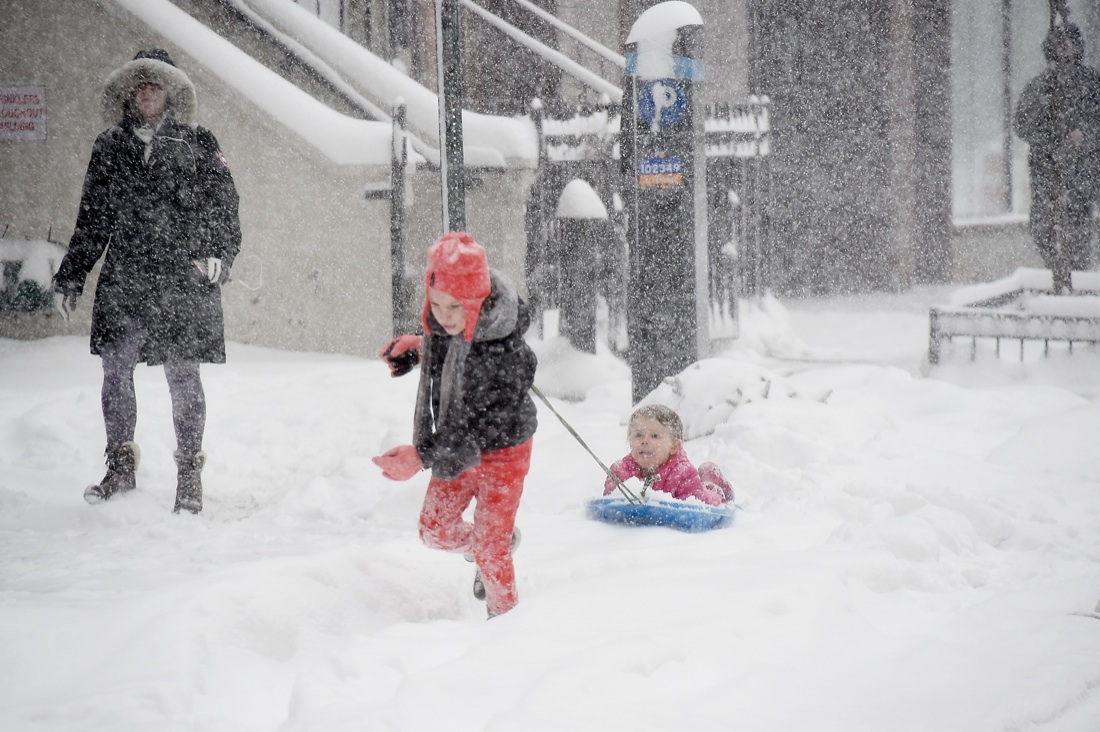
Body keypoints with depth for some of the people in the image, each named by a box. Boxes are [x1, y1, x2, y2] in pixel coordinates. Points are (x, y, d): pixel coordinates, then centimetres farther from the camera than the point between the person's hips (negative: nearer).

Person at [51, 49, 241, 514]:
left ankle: (189, 475, 8)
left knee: (183, 378, -2)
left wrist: (218, 254, -13)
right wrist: (70, 278, 15)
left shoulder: (197, 145, 7)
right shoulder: (109, 148, 14)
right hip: (124, 280, 3)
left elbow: (223, 207, 4)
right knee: (116, 371, -2)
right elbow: (91, 220, 18)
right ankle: (120, 467, 11)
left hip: (184, 280, -2)